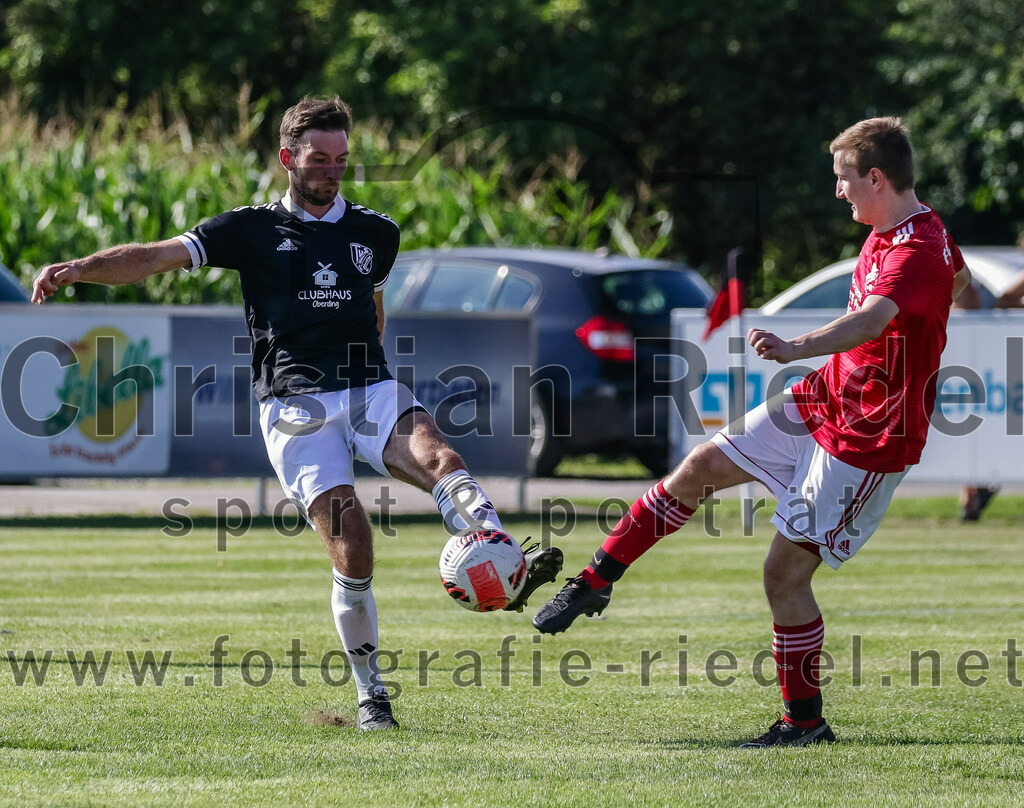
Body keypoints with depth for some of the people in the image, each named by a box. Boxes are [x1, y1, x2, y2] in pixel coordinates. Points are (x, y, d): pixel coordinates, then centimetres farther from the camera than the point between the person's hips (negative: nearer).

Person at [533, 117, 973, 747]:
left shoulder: (917, 253, -26)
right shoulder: (889, 233, 6)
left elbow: (872, 318, -46)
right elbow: (961, 280, 26)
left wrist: (796, 349, -63)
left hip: (869, 441, -10)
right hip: (823, 400, 10)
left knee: (785, 570, -8)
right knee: (701, 469, 10)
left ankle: (806, 720, 6)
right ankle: (595, 583, 22)